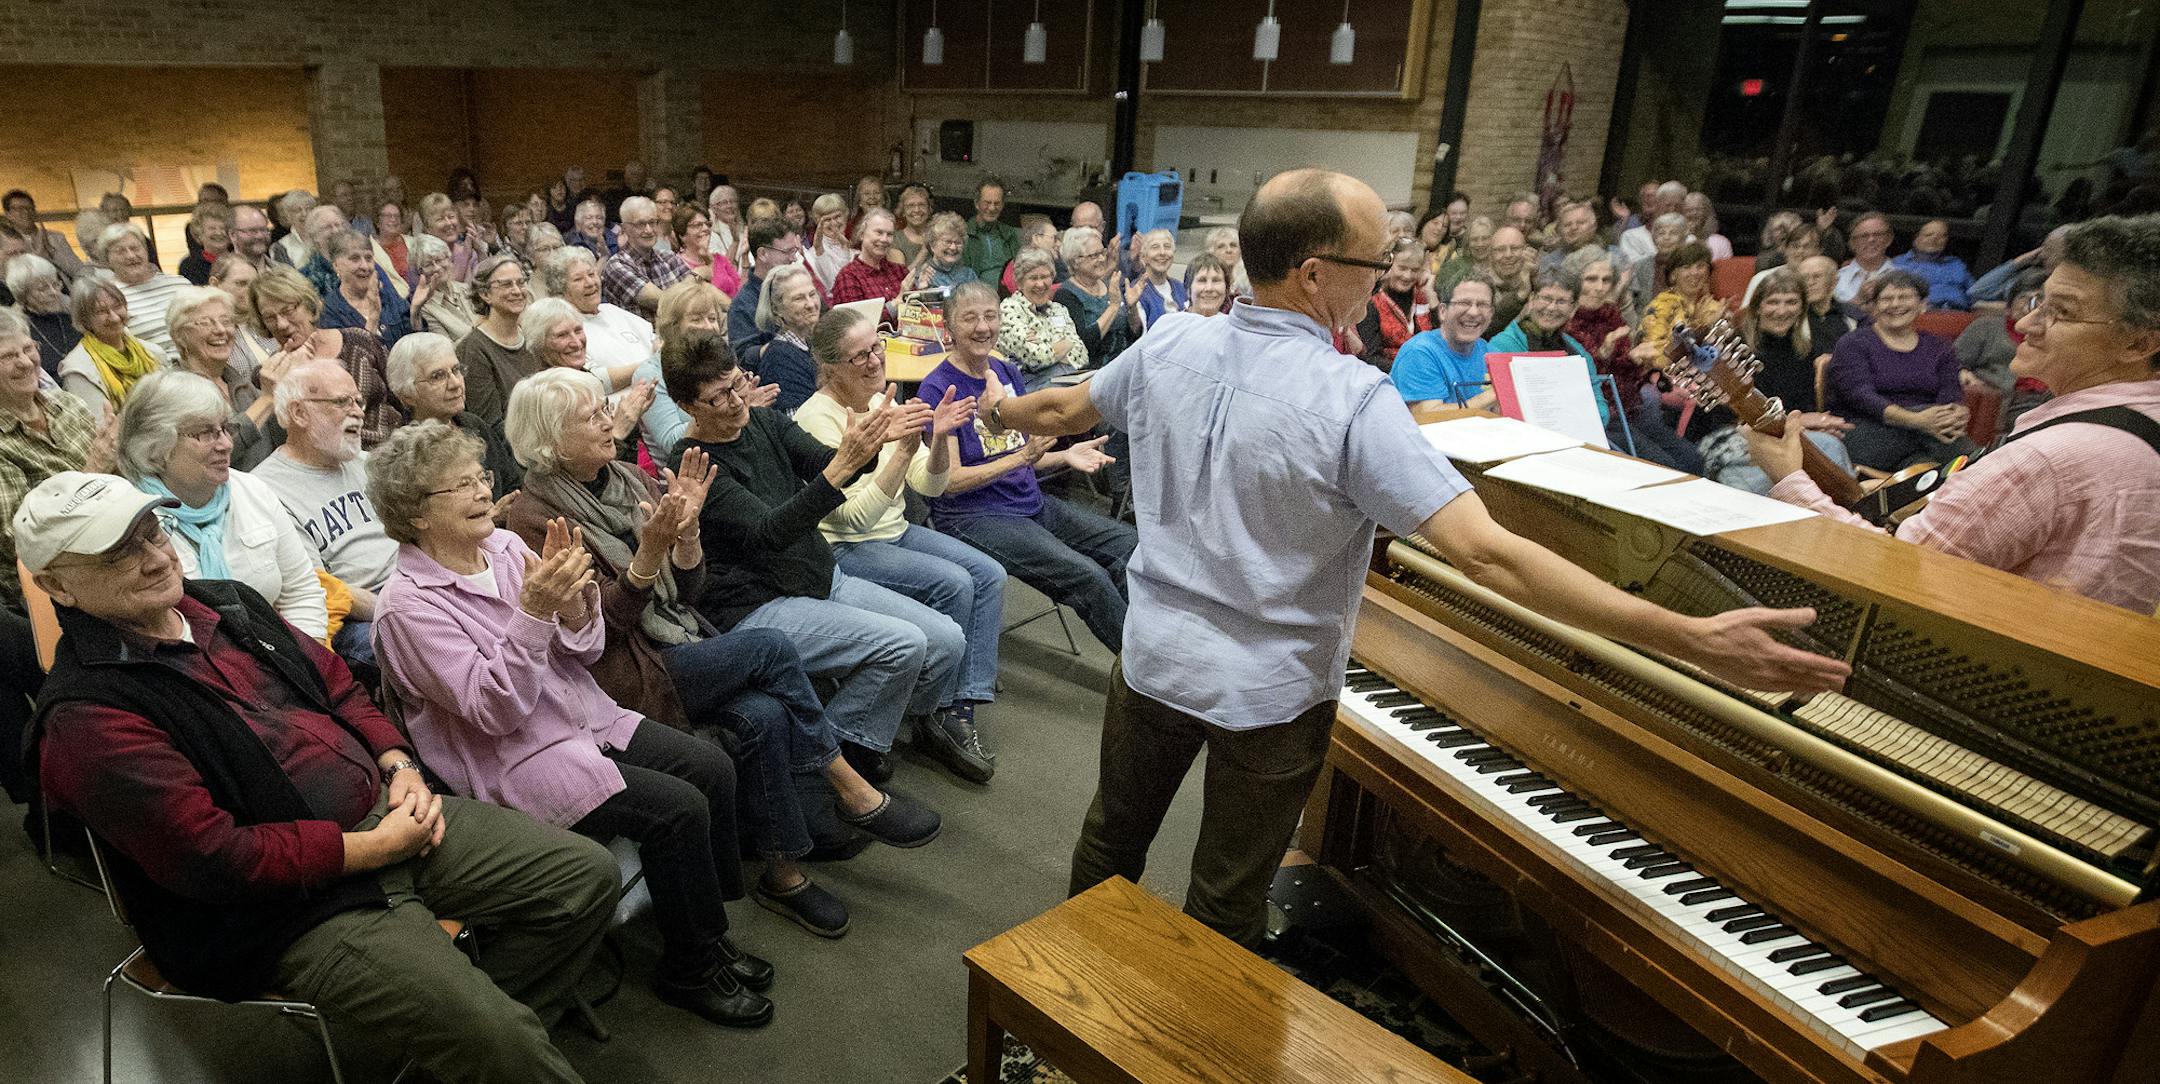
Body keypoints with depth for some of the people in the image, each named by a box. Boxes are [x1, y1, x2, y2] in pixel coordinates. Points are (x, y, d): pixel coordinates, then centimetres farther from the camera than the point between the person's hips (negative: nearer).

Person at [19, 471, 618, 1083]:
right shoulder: (86, 715, -15)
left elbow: (336, 685, 18)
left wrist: (400, 766, 1)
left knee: (587, 875, 1)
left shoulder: (224, 602, 9)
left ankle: (493, 1032, 17)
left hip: (384, 812, 8)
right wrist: (376, 847, -17)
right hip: (295, 907, -8)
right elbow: (211, 858, -20)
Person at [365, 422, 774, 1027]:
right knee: (678, 808, -21)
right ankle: (690, 970, 0)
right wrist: (532, 614, -31)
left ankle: (708, 929, 9)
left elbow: (582, 653, 5)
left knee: (713, 768, -9)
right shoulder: (409, 604, -14)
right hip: (516, 760, -7)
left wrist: (574, 603, -17)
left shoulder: (505, 545, 3)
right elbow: (495, 710, -21)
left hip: (587, 717, 7)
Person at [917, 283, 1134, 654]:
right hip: (973, 516, -7)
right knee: (1088, 577, -23)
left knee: (1128, 542, -7)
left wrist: (1066, 456, -3)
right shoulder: (938, 389, -10)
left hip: (1031, 502, 7)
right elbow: (950, 481, -14)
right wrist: (1021, 456, -23)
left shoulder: (1007, 372, 10)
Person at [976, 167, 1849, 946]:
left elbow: (1062, 410, 10)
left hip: (1154, 657, 5)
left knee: (1112, 838, 28)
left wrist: (996, 410, 34)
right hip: (1270, 692, -5)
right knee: (1227, 904, 17)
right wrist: (1694, 640, -30)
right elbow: (1486, 554, -32)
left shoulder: (1170, 347, -9)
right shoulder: (1351, 399, -26)